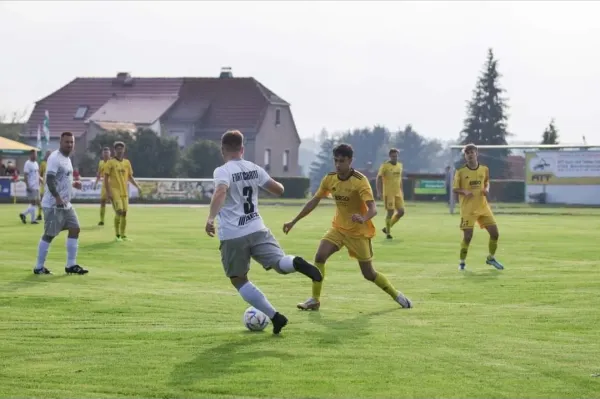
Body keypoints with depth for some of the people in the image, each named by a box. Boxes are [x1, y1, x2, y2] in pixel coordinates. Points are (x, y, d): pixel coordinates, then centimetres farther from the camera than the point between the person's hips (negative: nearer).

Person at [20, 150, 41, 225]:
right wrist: (28, 186, -19)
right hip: (31, 187, -9)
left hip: (36, 187, 9)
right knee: (33, 203, -5)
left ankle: (24, 214, 18)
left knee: (37, 203, 9)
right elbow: (25, 176, -15)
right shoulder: (28, 164, -11)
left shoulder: (36, 163, 15)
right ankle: (33, 219, 2)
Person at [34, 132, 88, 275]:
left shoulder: (67, 158, 15)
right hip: (53, 204, -10)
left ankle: (71, 265, 10)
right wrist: (57, 198, -29)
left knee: (75, 229, 5)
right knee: (49, 235, -4)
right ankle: (39, 267, 5)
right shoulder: (55, 158, -15)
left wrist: (72, 184, 12)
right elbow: (50, 179, -24)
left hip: (66, 204, 10)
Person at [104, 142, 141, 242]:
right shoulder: (111, 163, -2)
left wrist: (137, 186, 7)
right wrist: (108, 192, -11)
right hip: (114, 191, -5)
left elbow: (130, 177, 19)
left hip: (124, 192, 5)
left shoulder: (127, 162, 11)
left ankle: (123, 235, 14)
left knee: (124, 213, 4)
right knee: (119, 211, -16)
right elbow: (106, 178, -4)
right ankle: (117, 235, -5)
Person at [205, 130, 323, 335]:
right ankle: (296, 263, -41)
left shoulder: (223, 171, -7)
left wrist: (211, 217, -37)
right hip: (257, 230, 4)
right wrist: (277, 183, 38)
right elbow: (279, 190, 16)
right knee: (280, 263, -2)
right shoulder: (254, 169, 9)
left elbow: (220, 193, -28)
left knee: (239, 280, 10)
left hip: (232, 236, -4)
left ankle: (275, 317, 1)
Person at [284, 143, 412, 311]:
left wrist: (363, 219, -56)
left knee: (369, 274, 2)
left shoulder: (360, 181, -23)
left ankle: (396, 295, 27)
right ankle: (315, 300, -8)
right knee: (320, 256, -18)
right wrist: (294, 221, 3)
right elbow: (314, 201, 5)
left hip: (359, 232, -4)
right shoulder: (329, 179, -7)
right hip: (338, 228, 4)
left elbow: (373, 209, -33)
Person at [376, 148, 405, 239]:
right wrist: (379, 192, -18)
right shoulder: (385, 165, -8)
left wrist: (401, 191, 19)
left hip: (398, 193, 6)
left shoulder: (399, 165, 11)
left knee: (401, 212, 2)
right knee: (390, 212, -10)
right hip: (388, 193, -6)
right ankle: (388, 233, 4)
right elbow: (379, 178, -10)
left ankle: (387, 228, 18)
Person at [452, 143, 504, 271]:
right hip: (468, 209, -4)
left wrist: (487, 190, -3)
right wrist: (465, 192, -20)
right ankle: (462, 262, 10)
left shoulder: (484, 169, 4)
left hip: (483, 206, 4)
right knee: (467, 236, -10)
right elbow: (455, 189, -1)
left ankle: (491, 258, 24)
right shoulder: (460, 172, -5)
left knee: (495, 233, 2)